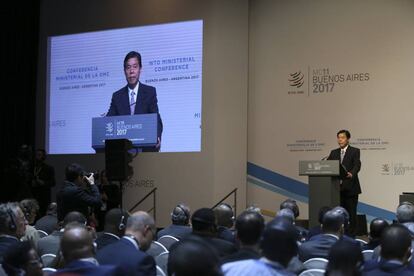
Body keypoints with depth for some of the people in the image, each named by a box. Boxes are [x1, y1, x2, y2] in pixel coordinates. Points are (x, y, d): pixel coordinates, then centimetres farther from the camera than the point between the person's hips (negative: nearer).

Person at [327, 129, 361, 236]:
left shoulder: (355, 151, 1)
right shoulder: (334, 153, 15)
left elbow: (357, 165, -13)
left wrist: (352, 174, -33)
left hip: (350, 187, -4)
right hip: (338, 187, 4)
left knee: (351, 212, -2)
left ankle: (352, 235, 3)